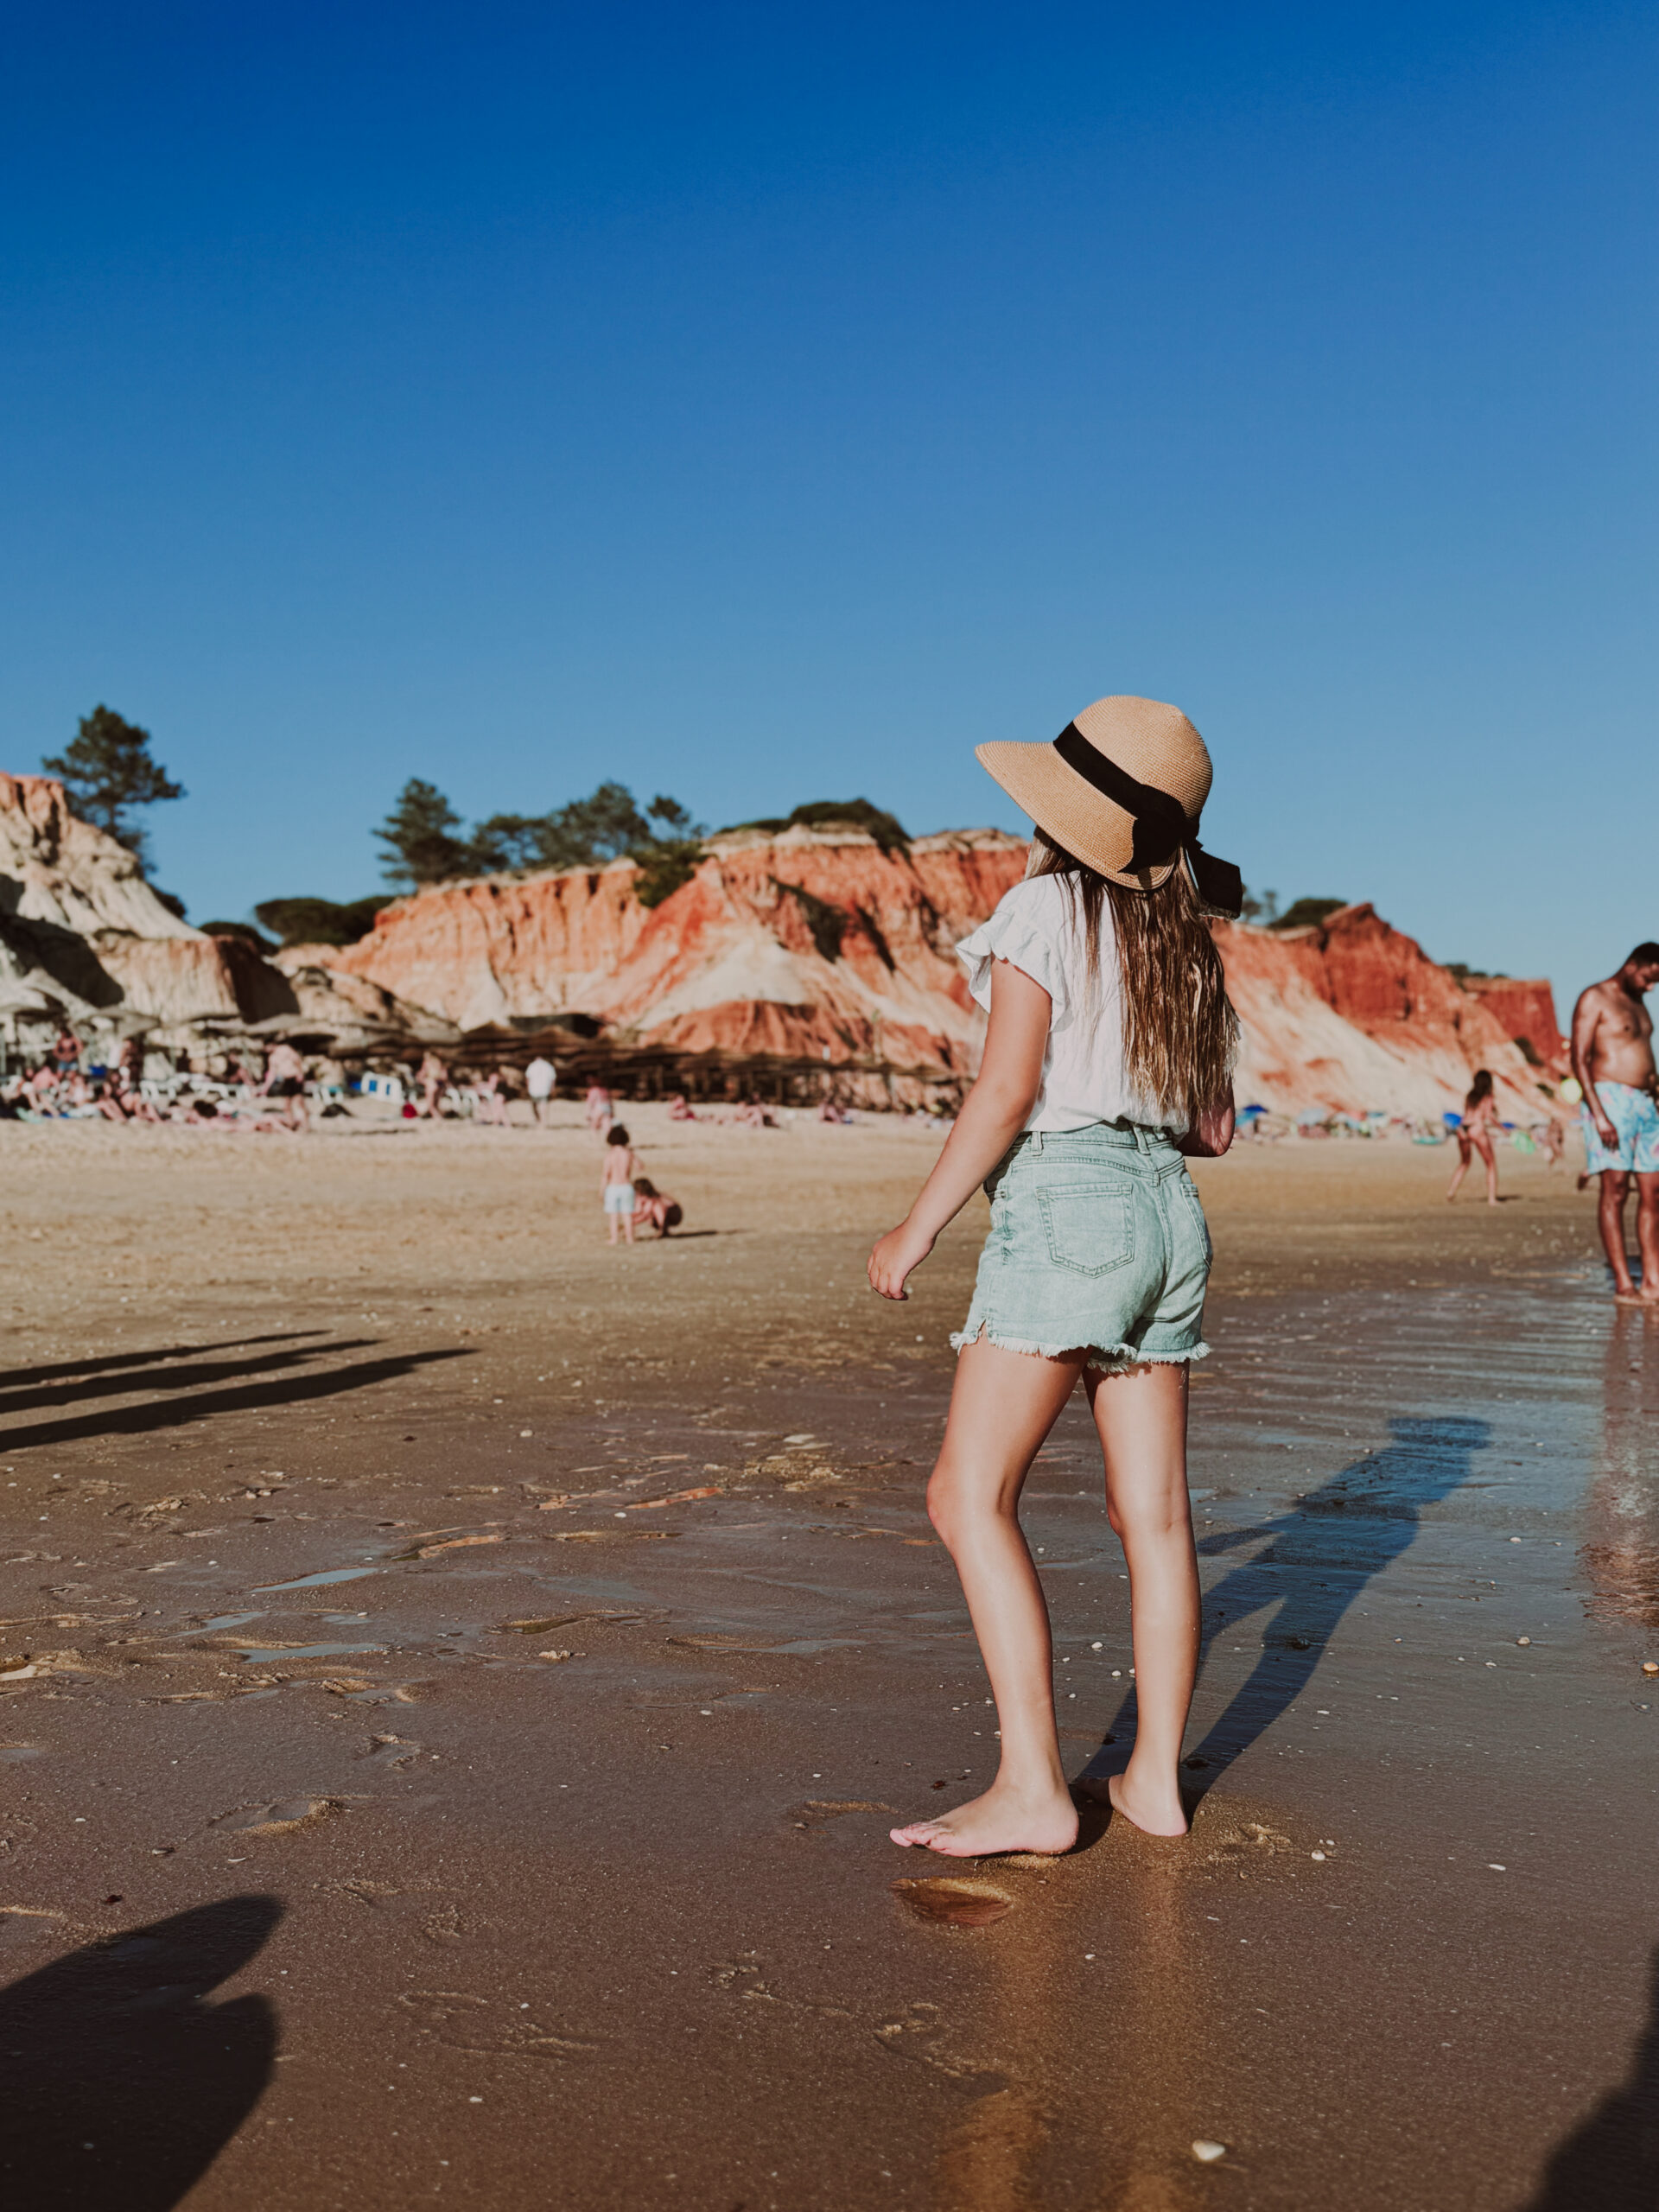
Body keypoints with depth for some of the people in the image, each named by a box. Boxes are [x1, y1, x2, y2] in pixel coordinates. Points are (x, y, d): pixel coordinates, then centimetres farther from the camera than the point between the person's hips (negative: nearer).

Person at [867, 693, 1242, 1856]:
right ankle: (1155, 1778, 13)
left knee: (972, 1496, -7)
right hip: (1167, 1207, 8)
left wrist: (918, 1227, -7)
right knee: (1154, 1511, 8)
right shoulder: (1186, 943, 16)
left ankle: (1034, 1789, -10)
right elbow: (1214, 1127, 16)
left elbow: (1007, 1088, -12)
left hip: (1066, 1204, -8)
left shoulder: (1044, 908, -4)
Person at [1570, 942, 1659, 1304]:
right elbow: (1579, 1060, -12)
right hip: (1610, 1099, -8)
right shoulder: (1594, 999, -6)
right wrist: (1598, 1114, -20)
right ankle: (1623, 1285, -9)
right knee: (1615, 1190, -9)